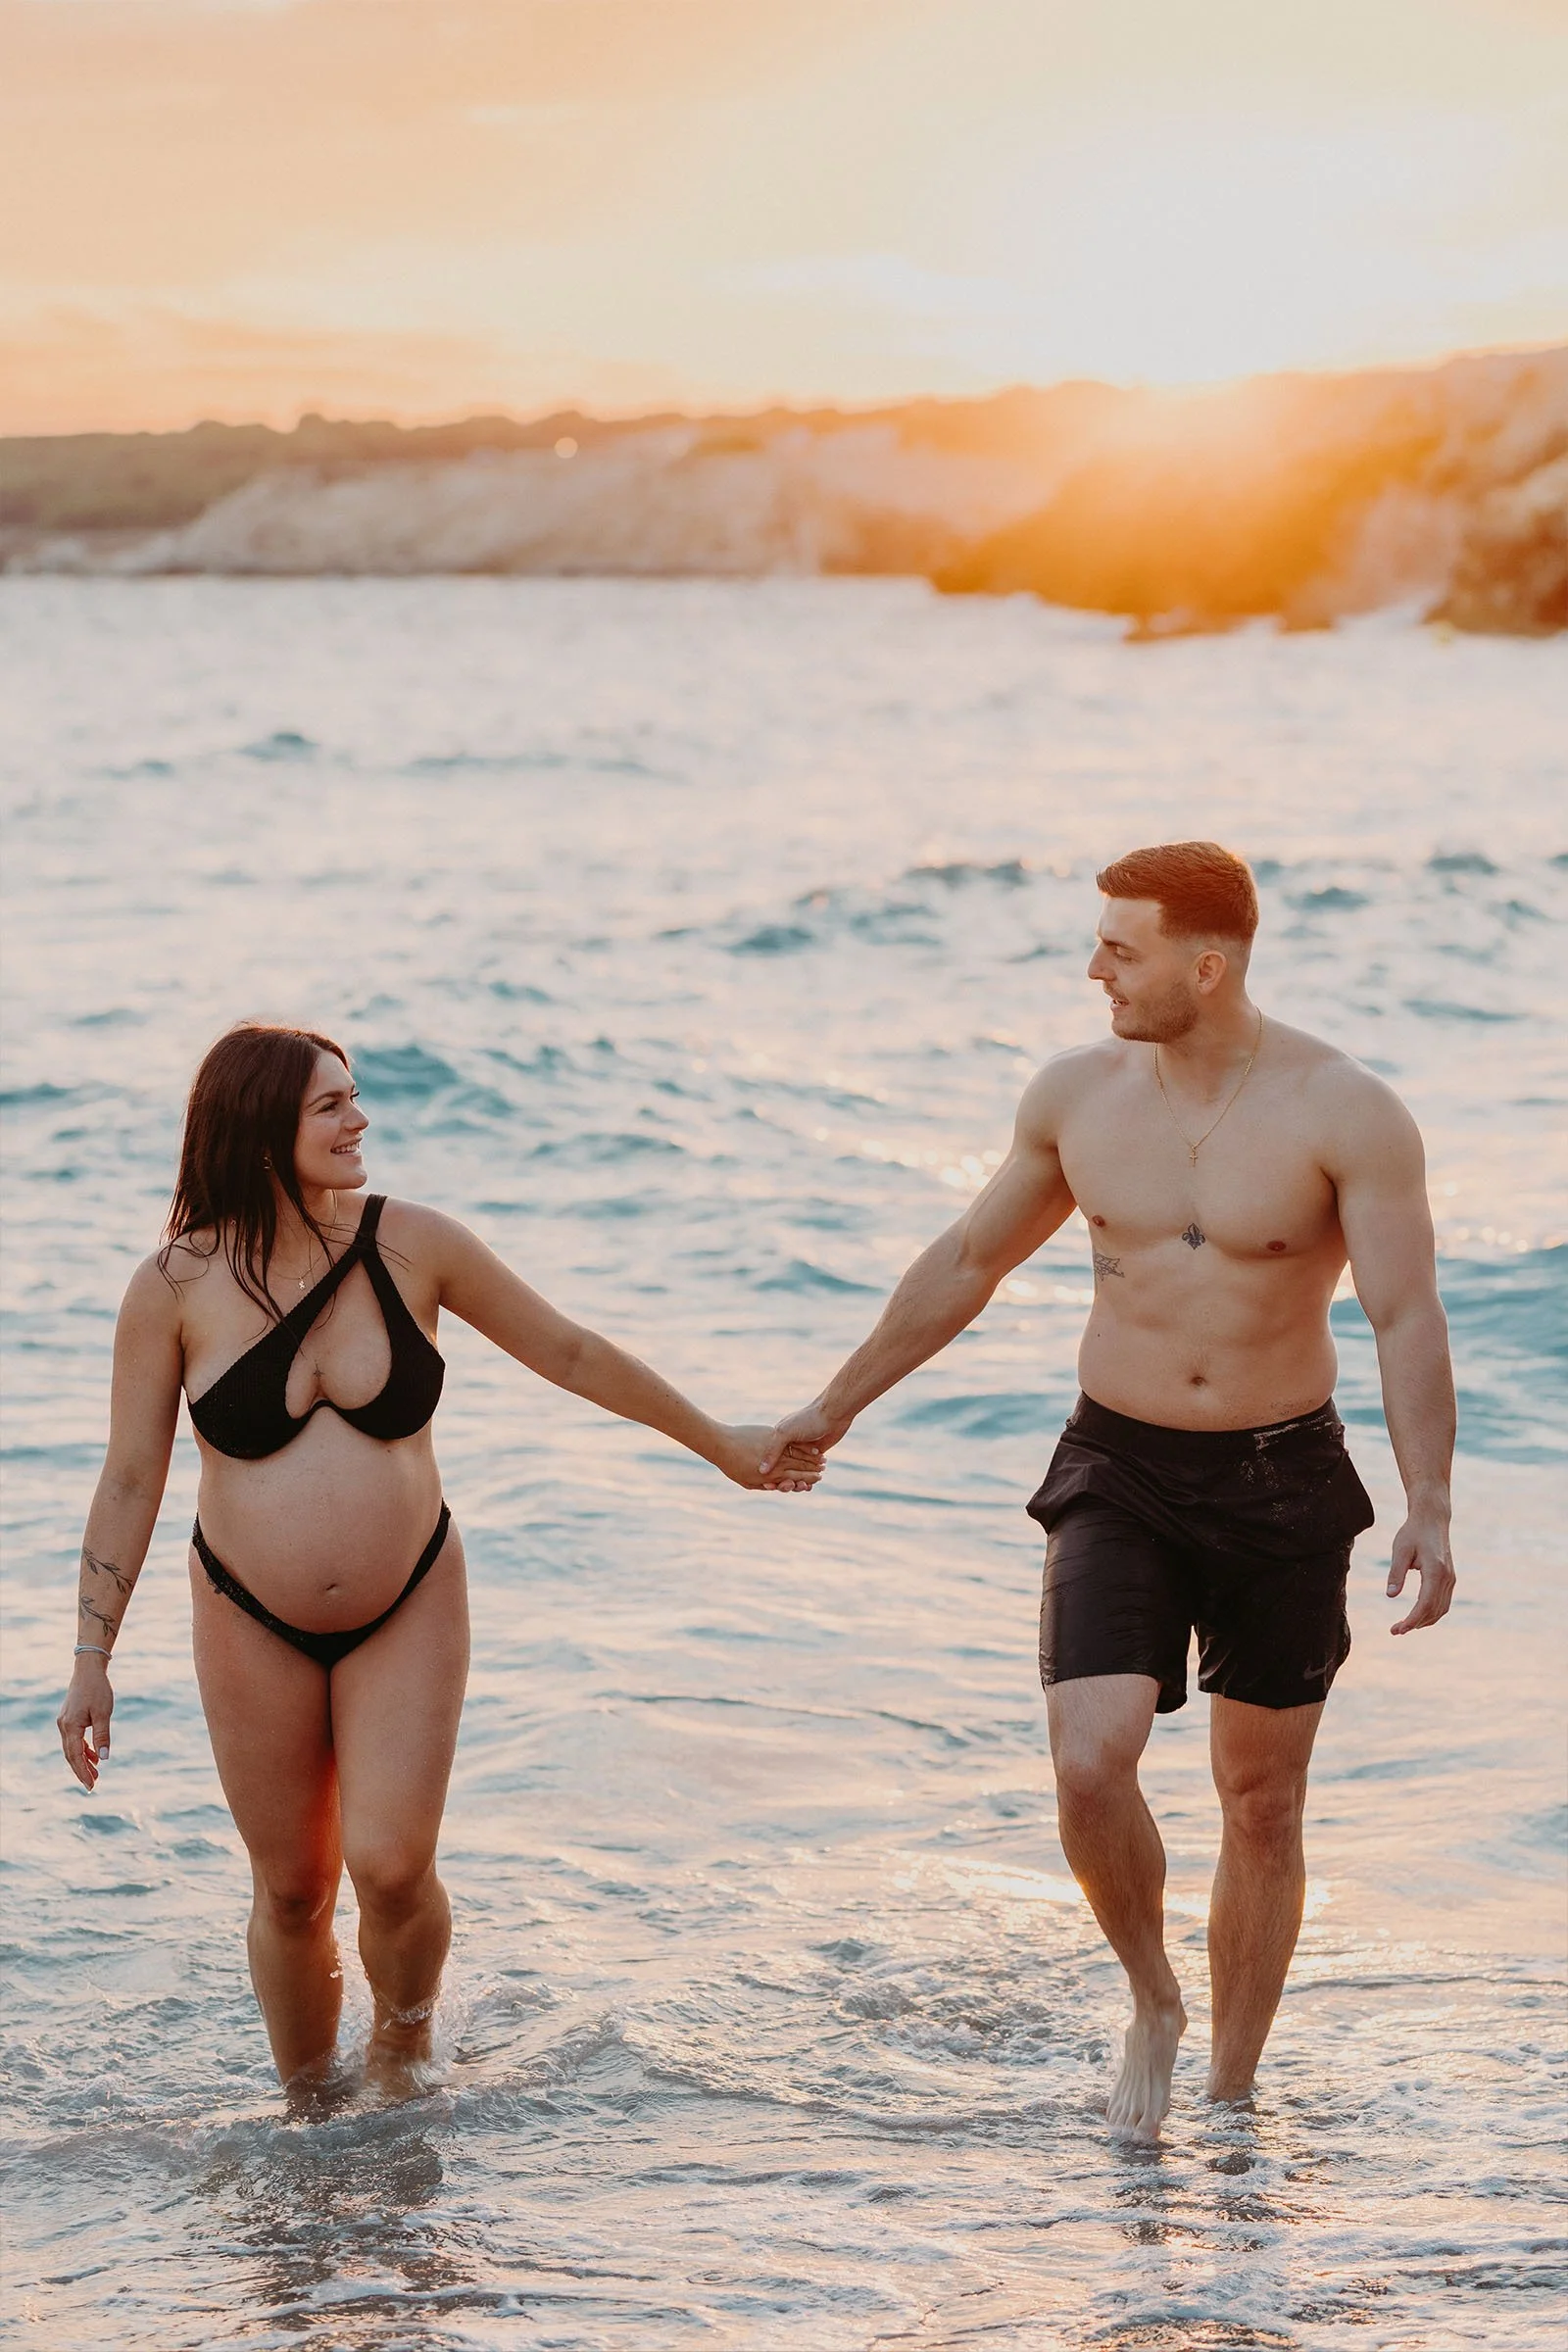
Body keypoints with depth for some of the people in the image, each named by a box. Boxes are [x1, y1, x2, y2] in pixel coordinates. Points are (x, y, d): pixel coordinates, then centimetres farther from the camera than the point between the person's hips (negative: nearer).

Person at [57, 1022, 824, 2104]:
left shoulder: (410, 1243, -7)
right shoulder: (175, 1286, -10)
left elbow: (571, 1352, 4)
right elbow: (130, 1480, -3)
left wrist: (723, 1446, 10)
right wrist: (93, 1659, -3)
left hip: (408, 1610, 0)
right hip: (254, 1624, 0)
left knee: (390, 1865, -12)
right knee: (292, 1889, 6)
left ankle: (407, 2038, 20)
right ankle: (309, 2114, 28)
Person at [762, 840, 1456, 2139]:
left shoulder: (1345, 1113, -12)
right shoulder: (1078, 1094, -1)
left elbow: (1408, 1319, -12)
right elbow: (967, 1263, 12)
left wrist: (1429, 1510, -23)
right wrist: (835, 1407, 17)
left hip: (1284, 1481, -2)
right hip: (1118, 1471, 2)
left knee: (1262, 1802, 8)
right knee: (1090, 1765, -17)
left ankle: (1230, 2098, 24)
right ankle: (1152, 1998, 11)